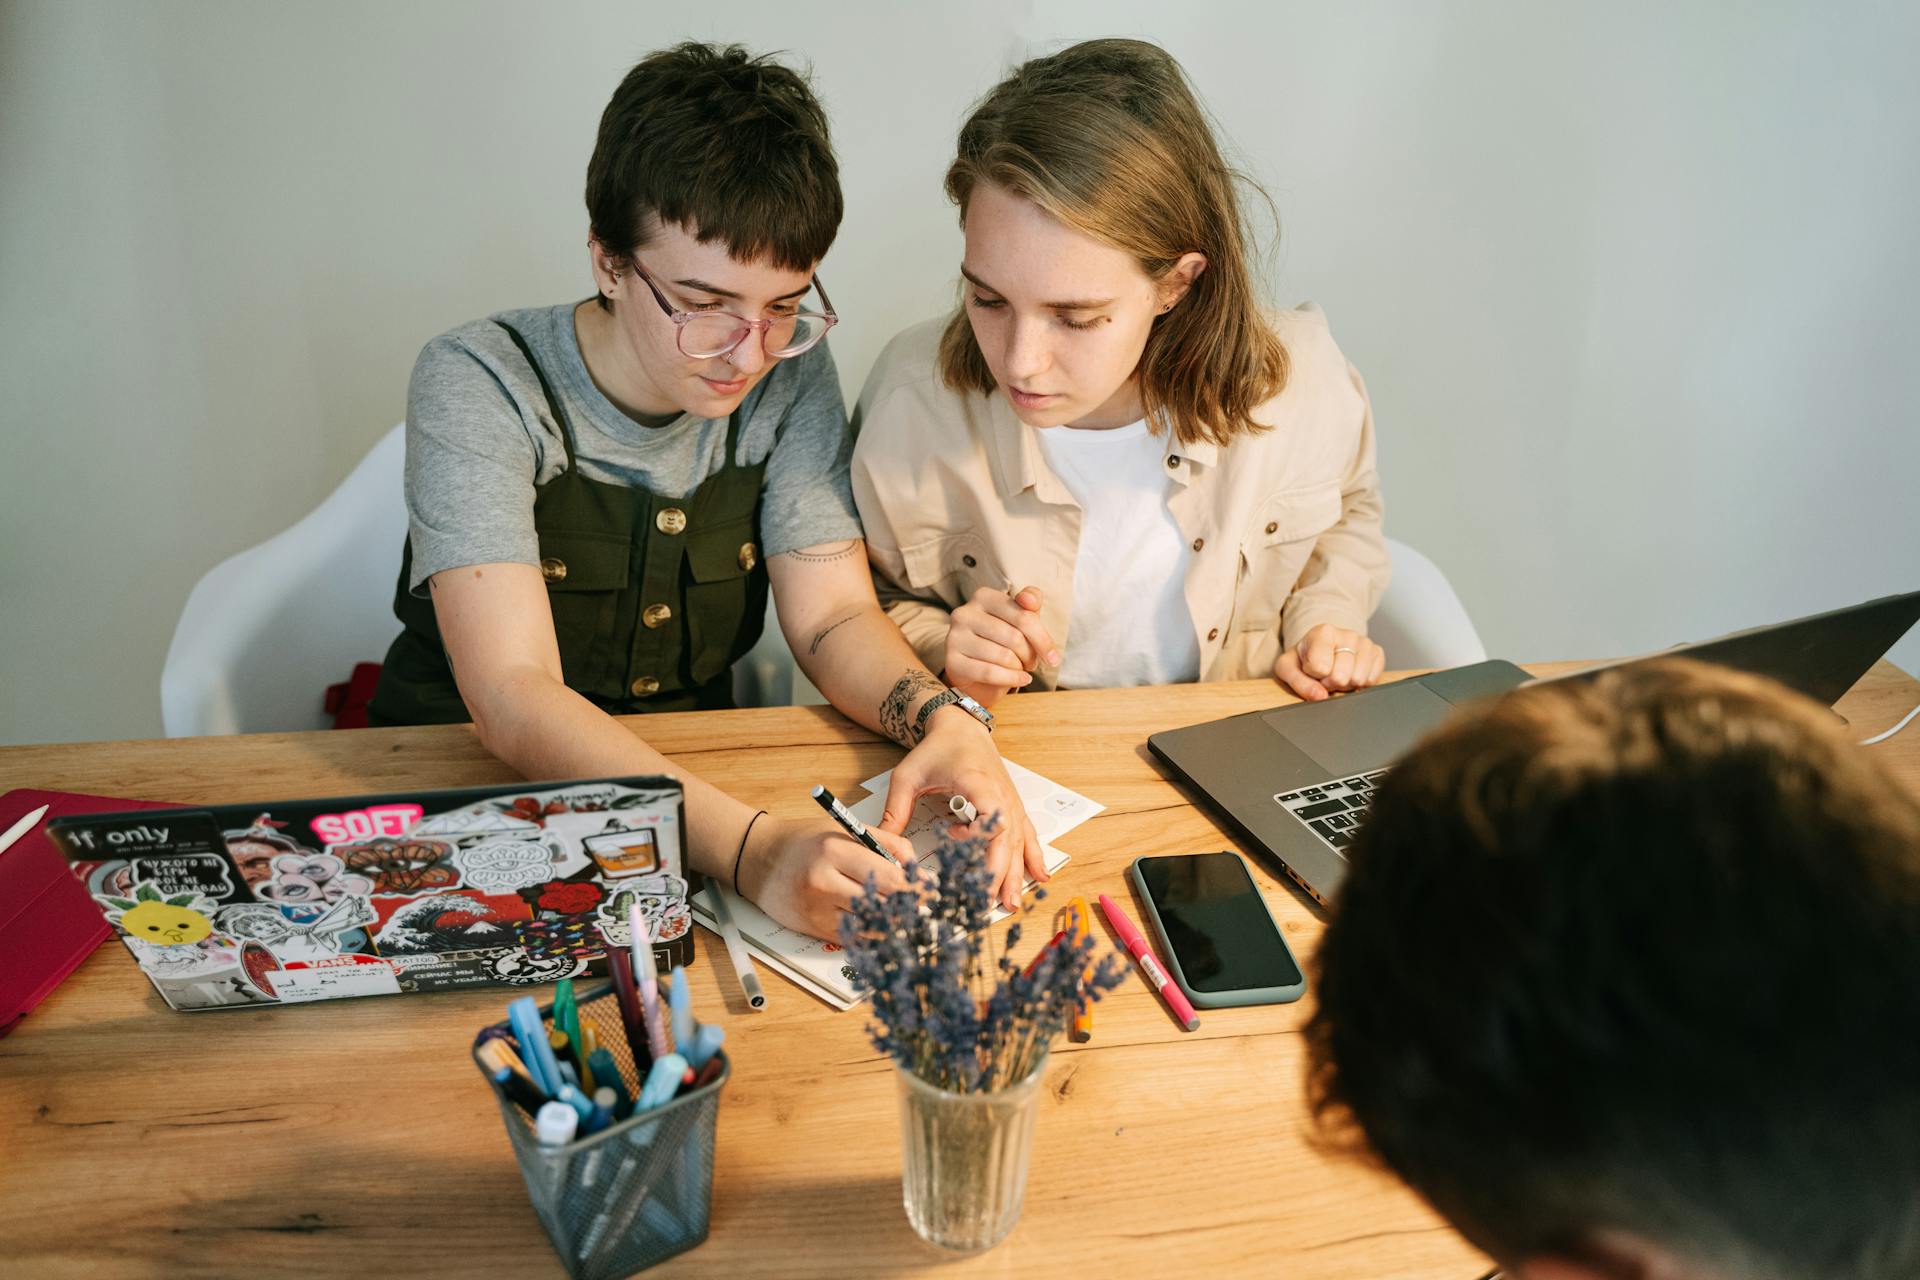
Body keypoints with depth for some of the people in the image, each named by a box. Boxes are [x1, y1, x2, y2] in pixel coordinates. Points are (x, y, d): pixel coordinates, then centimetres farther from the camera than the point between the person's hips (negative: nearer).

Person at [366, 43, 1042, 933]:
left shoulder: (792, 373, -6)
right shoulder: (481, 385, -19)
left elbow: (834, 618, -4)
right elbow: (512, 699, -29)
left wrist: (943, 717, -26)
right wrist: (750, 848, -43)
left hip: (692, 770, 3)